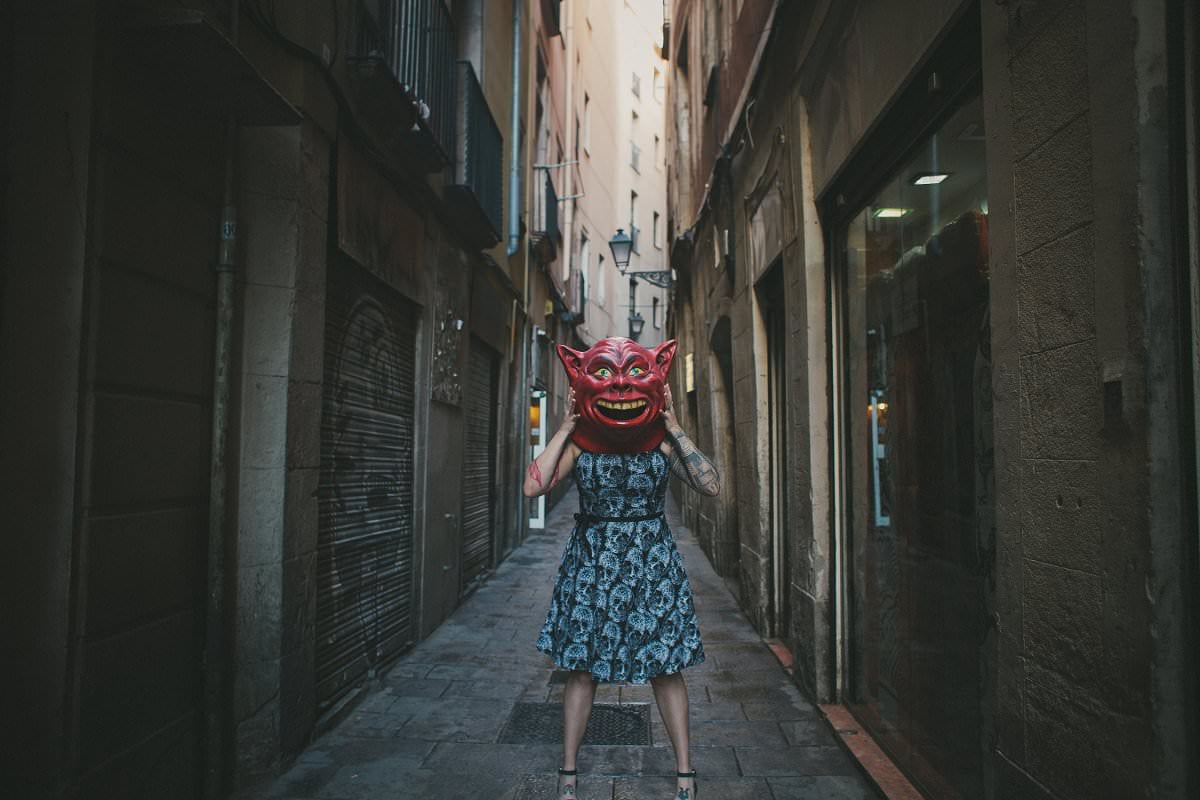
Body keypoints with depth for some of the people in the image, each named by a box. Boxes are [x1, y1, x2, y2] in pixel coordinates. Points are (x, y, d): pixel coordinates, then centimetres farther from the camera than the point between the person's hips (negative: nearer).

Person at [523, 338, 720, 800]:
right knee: (582, 668, 8)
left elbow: (711, 487, -15)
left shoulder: (662, 440, -6)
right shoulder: (579, 442, -6)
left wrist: (674, 427, -16)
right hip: (590, 562, 0)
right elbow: (533, 487, -18)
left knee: (666, 667, 8)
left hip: (653, 563, 0)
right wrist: (565, 428, -15)